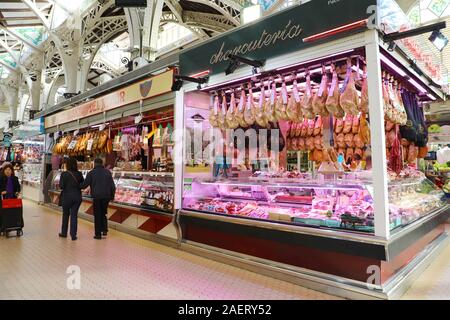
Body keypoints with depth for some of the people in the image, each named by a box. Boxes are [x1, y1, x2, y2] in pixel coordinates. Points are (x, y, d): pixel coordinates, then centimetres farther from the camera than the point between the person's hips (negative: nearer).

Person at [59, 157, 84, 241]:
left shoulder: (64, 174, -11)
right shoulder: (79, 174, 0)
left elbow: (61, 186, -11)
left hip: (67, 197, -2)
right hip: (77, 196, 2)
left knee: (65, 214, 17)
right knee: (74, 215, 7)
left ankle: (64, 233, 30)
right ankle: (73, 235, 7)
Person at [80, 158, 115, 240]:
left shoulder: (91, 173, -4)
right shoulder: (107, 172, 3)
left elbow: (85, 184, -1)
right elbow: (112, 185, 2)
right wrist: (112, 195, 11)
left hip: (97, 196, -2)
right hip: (106, 196, 2)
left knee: (97, 215, 6)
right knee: (104, 213, 19)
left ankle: (98, 234, 9)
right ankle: (104, 229, 10)